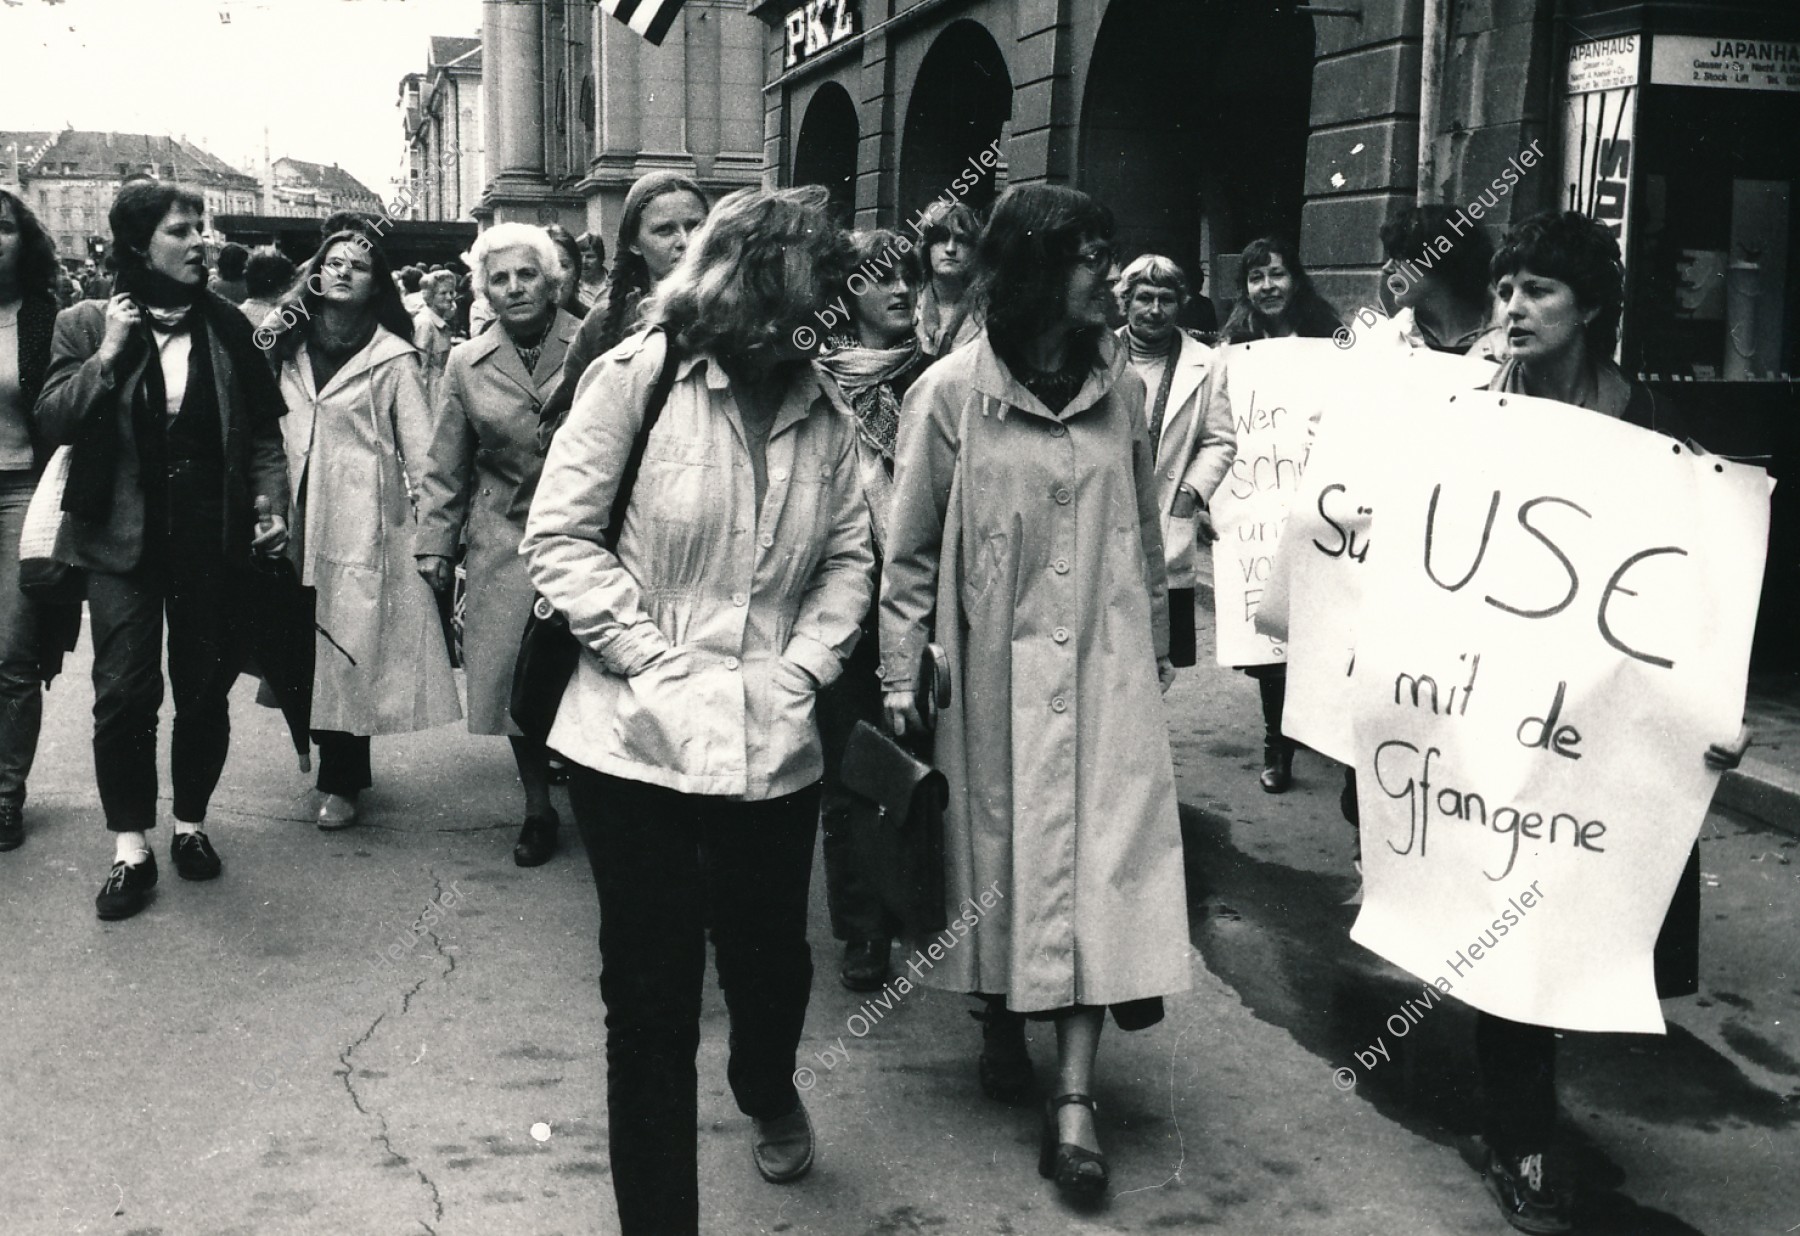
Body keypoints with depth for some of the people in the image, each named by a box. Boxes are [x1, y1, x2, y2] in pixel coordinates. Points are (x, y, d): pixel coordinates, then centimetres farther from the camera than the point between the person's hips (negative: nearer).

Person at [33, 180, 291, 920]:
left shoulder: (226, 325, 4)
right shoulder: (86, 325, 0)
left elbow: (262, 427, 8)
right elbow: (51, 421, -8)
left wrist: (270, 499, -5)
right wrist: (109, 354, -17)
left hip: (210, 538, 2)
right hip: (123, 539, -1)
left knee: (205, 688, 9)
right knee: (124, 693, -4)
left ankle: (190, 824, 26)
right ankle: (130, 850, 7)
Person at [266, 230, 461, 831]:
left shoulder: (393, 358, -2)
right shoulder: (289, 347, 11)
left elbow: (420, 450, -4)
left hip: (362, 521, -4)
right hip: (298, 519, 4)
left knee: (349, 648, -2)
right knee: (302, 648, 7)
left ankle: (340, 782, 10)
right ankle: (340, 768, 22)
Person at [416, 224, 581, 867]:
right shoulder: (466, 364, 8)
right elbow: (447, 468, 12)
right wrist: (434, 543, 7)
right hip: (507, 544, 3)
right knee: (515, 678, 4)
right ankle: (537, 809, 21)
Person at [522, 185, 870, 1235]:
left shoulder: (823, 414, 5)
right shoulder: (638, 376, -7)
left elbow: (848, 556, 11)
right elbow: (559, 535, -7)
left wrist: (805, 664, -4)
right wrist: (655, 657, -12)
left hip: (775, 748, 4)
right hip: (642, 745, -3)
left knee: (772, 959, 19)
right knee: (651, 1001, 4)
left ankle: (769, 1090, 54)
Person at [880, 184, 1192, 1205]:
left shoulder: (1119, 382, 3)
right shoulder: (952, 393, -8)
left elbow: (1145, 525, 12)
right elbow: (911, 551, -3)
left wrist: (1158, 640, 16)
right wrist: (901, 676, -5)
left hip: (1106, 662, 2)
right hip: (997, 669, -2)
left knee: (1102, 858, -3)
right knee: (1003, 853, 10)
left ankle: (1075, 1098, -1)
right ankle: (1001, 1015, 35)